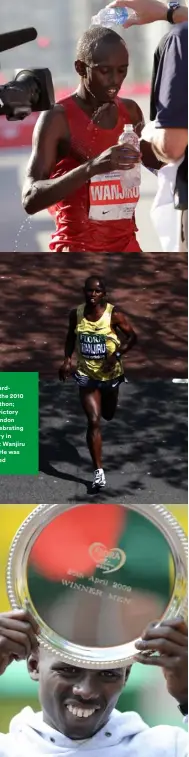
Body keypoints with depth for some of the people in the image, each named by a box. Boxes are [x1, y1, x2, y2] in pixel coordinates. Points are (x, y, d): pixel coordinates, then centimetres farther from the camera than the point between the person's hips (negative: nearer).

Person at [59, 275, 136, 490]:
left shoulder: (114, 314, -17)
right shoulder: (76, 314, -8)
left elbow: (132, 337, -9)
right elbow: (71, 337, 10)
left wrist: (117, 355, -23)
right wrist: (67, 359, -3)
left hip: (110, 374, 0)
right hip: (86, 375, 0)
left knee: (108, 415, 24)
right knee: (93, 421, -9)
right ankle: (98, 471, -4)